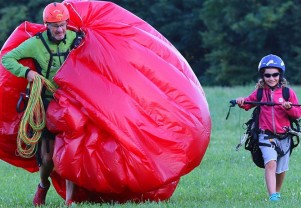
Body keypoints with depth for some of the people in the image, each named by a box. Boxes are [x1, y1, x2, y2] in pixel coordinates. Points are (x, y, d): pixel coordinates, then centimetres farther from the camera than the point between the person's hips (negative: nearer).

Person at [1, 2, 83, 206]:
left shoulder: (76, 38, -2)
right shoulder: (36, 43, -8)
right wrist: (26, 71, -19)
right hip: (48, 103, -1)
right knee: (48, 155, 0)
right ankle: (43, 186, 32)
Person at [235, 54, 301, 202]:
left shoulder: (288, 92, -1)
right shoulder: (259, 92, 2)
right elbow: (248, 103, 12)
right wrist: (242, 102, -11)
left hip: (284, 136, 1)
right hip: (266, 135, -1)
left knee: (281, 169, 13)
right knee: (271, 163, -22)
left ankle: (277, 193, 36)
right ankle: (272, 196, -29)